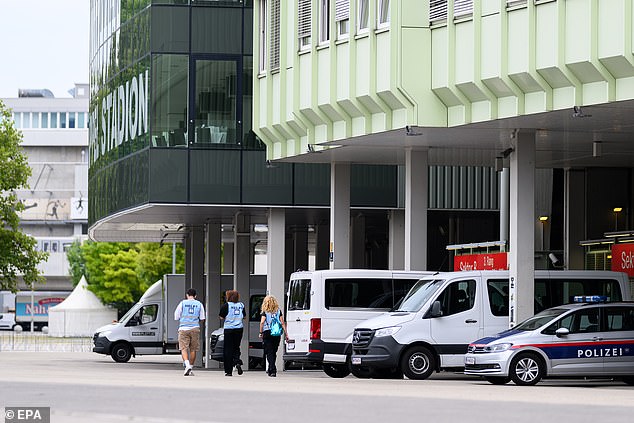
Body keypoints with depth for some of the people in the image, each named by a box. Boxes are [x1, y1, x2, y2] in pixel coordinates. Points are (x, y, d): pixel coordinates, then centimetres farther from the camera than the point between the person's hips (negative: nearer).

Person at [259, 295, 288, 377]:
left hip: (267, 333, -3)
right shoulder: (278, 311, 7)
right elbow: (282, 323, 4)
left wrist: (261, 332, -1)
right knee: (273, 352, 15)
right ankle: (270, 369, 25)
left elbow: (262, 322, -11)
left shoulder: (265, 312, -1)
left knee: (269, 352, -2)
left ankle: (273, 370, -14)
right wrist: (286, 333, 6)